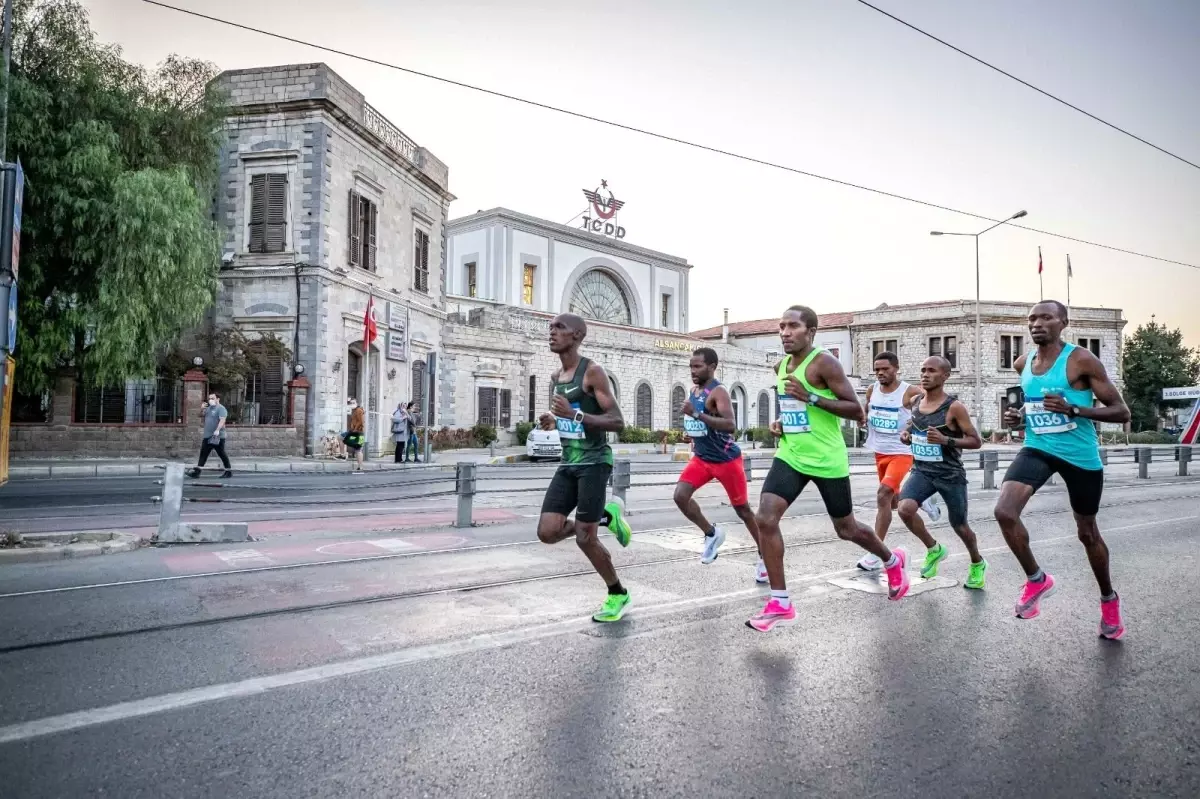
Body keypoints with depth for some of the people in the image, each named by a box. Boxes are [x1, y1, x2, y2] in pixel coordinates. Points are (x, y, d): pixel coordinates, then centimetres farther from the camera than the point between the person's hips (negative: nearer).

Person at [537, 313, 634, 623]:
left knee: (585, 538, -3)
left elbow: (618, 422, -16)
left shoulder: (592, 371, -12)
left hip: (594, 462, -7)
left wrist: (575, 414, -26)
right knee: (547, 533, -3)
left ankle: (618, 594, 21)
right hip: (567, 464, 7)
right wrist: (553, 421, 4)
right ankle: (606, 517, 21)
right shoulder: (556, 377, 12)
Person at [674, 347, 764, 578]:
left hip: (726, 459, -7)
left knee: (743, 510, 5)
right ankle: (712, 534, 8)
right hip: (701, 458, 7)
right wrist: (693, 434, 11)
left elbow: (730, 425, -34)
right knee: (680, 495, -13)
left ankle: (764, 557, 23)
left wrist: (696, 414, -39)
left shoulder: (718, 391, -19)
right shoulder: (694, 391, 7)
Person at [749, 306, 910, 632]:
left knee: (846, 529, 12)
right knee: (765, 519, -13)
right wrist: (781, 422, 4)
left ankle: (893, 561, 45)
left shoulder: (824, 363, -15)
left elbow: (857, 411, -17)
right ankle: (780, 603, -3)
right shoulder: (781, 367, 8)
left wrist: (811, 398, -26)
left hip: (827, 460, -6)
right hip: (790, 456, 6)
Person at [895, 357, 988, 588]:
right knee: (905, 509, -22)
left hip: (950, 474, -4)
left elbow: (976, 441, -11)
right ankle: (934, 549, 7)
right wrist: (907, 435, -1)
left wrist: (946, 440, -26)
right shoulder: (915, 402, 3)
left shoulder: (954, 407, -13)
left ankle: (978, 564, 43)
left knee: (959, 526, 11)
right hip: (921, 470, 4)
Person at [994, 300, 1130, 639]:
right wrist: (1019, 416, 2)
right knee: (1004, 512, -21)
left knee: (1087, 532, 13)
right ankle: (1036, 579, 3)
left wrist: (1073, 409, -27)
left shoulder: (1082, 361, -13)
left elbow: (1122, 412, -12)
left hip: (1081, 455, -3)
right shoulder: (1023, 364, 3)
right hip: (1037, 448, 3)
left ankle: (1109, 599, 39)